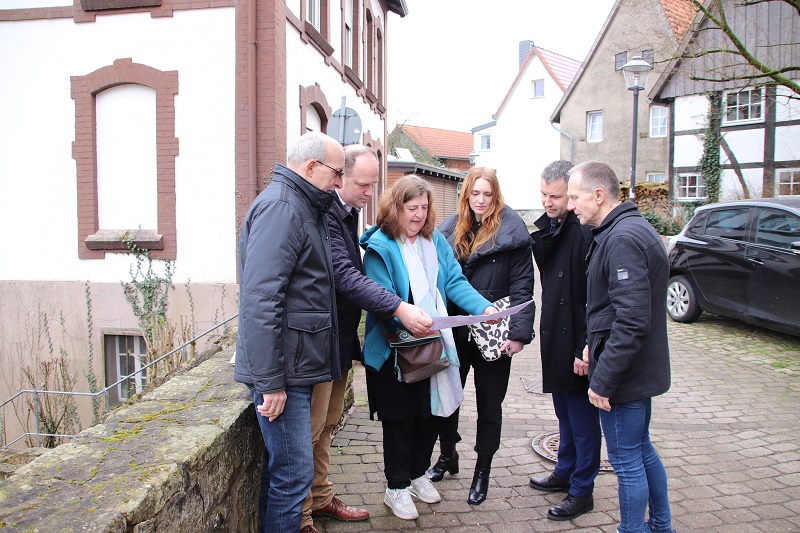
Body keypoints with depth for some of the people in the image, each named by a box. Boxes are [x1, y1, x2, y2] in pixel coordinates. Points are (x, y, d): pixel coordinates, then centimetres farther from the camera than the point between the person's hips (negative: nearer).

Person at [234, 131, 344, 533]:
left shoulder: (303, 207, 17)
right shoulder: (280, 207, -16)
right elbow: (260, 300, -23)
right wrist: (271, 383, -22)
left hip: (297, 366, 10)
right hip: (282, 371, -10)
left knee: (281, 467, 19)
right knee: (293, 473, -1)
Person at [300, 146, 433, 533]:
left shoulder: (349, 212, 11)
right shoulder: (324, 213, -20)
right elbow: (344, 275, -29)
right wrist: (399, 308, -34)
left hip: (340, 340, 10)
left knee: (325, 427, 21)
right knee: (309, 431, 3)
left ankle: (321, 498, 37)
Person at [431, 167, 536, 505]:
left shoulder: (511, 232, -7)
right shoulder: (450, 229, 4)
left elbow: (522, 285, -10)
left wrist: (519, 332, -16)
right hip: (454, 331, 4)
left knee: (489, 404, 10)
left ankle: (482, 471, 28)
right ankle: (448, 455, 40)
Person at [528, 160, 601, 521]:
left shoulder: (585, 233, -21)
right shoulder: (550, 228, 8)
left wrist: (585, 349, -22)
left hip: (577, 346, -9)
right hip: (555, 341, 9)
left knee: (582, 420, 7)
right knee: (564, 414, 22)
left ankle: (581, 491, 21)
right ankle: (565, 473, 38)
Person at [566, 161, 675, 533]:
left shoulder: (623, 239, -23)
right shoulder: (632, 228, 10)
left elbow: (631, 320, -28)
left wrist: (602, 380, -22)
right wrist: (594, 343, 11)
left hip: (623, 376, -11)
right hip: (641, 371, 11)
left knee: (627, 460, 5)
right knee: (641, 449, 23)